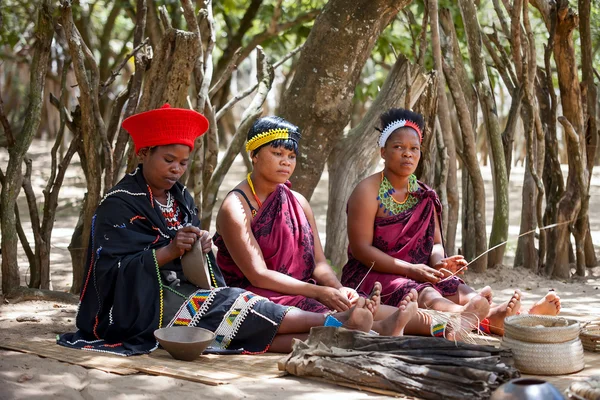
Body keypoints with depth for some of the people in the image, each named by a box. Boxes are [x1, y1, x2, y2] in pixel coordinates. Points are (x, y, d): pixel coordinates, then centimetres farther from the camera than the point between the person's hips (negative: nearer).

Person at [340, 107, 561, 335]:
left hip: (418, 274, 6)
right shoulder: (368, 192, -7)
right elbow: (360, 248, -14)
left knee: (459, 290, -25)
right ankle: (489, 320, -62)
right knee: (425, 295, -35)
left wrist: (438, 263, -16)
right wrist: (411, 269, -22)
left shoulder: (424, 196, 12)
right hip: (371, 275, -5)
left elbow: (435, 243, 10)